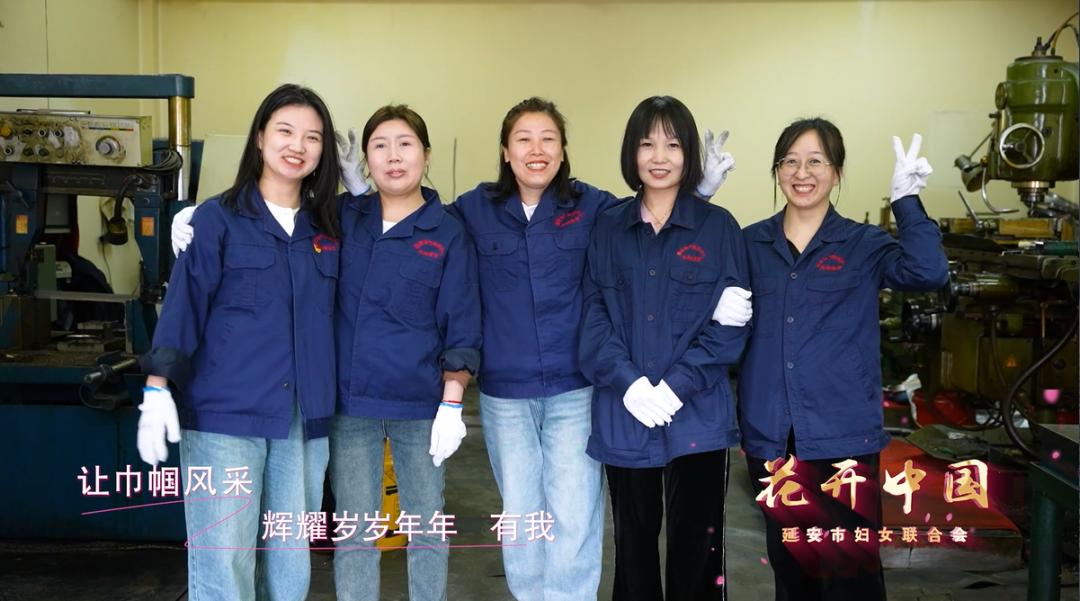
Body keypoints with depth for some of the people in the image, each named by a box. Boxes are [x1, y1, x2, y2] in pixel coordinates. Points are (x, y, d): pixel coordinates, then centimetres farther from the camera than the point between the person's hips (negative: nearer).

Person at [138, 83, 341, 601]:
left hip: (304, 420, 4)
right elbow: (183, 305, -2)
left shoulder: (328, 228, 12)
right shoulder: (218, 218, -1)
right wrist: (158, 389, -12)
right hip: (224, 416, -4)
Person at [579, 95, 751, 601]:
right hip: (622, 415, 2)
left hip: (697, 414, -2)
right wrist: (628, 383, -14)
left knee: (696, 546, 6)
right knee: (633, 541, 15)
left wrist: (676, 385, -15)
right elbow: (594, 314, 0)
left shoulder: (719, 227, 1)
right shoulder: (608, 228, 7)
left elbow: (729, 324, -5)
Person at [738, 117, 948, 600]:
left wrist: (906, 199, -28)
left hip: (843, 436, -2)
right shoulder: (751, 243, 8)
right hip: (769, 436, 3)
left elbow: (928, 272, -16)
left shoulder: (864, 245, 0)